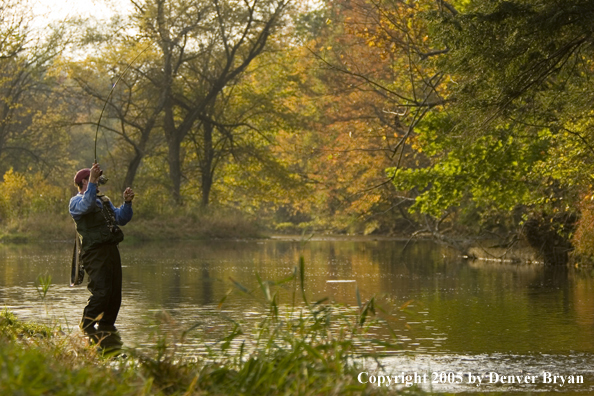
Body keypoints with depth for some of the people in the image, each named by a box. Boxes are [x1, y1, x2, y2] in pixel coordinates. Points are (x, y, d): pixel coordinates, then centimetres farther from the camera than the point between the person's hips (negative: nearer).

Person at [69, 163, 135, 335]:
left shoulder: (104, 200, 27)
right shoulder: (76, 201, 1)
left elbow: (122, 219, 22)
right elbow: (86, 205, -24)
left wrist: (127, 202, 5)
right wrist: (92, 181, -31)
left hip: (111, 249, 8)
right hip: (95, 251, -8)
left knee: (115, 292, 6)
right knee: (101, 291, -16)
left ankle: (107, 324, 18)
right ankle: (87, 325, -2)